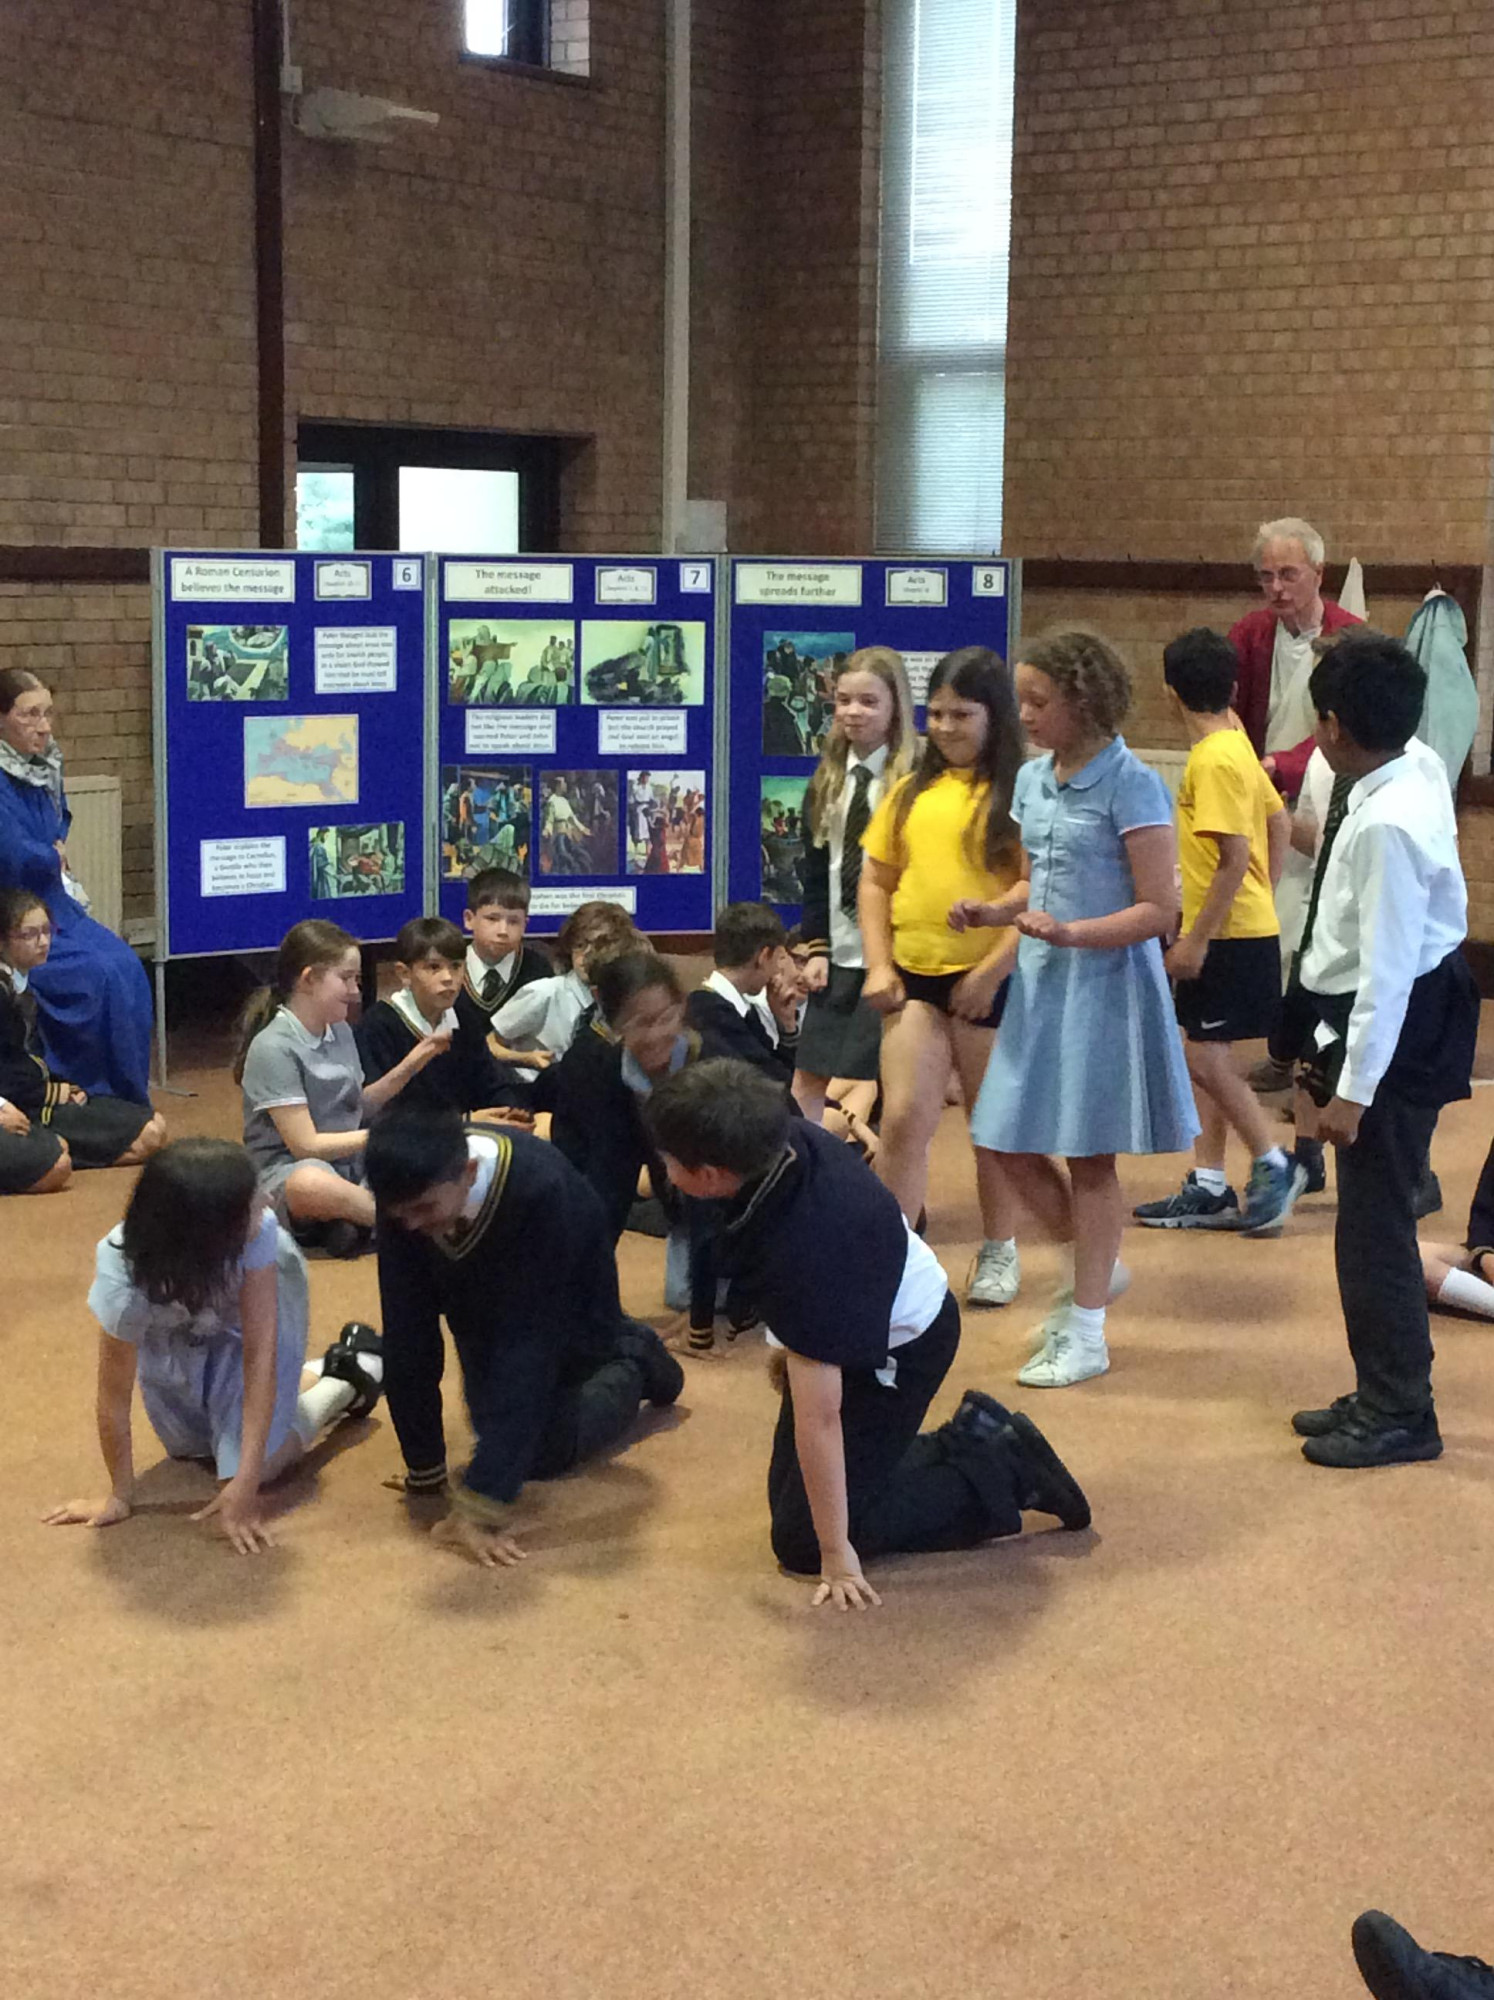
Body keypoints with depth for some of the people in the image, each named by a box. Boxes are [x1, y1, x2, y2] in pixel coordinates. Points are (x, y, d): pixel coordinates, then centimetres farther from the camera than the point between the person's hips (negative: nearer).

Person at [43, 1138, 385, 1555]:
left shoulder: (258, 1232, -42)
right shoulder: (126, 1278, -42)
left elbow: (259, 1354, -37)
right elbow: (115, 1397, -27)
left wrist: (245, 1483, -40)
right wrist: (120, 1497, -18)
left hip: (251, 1312, -1)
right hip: (173, 1337, 2)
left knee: (258, 1461, -12)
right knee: (191, 1448, 18)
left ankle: (345, 1383, 14)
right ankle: (319, 1374, 34)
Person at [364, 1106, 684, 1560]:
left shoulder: (540, 1190, -44)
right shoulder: (406, 1192, -32)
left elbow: (528, 1342, -44)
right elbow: (409, 1329, -26)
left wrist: (482, 1504, -47)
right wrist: (424, 1472, -22)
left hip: (562, 1310, -4)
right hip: (482, 1310, 4)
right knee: (497, 1432, 16)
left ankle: (632, 1363, 18)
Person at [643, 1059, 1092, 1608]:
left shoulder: (798, 1254, -42)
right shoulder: (785, 1139, -21)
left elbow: (819, 1418, -36)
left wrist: (836, 1556, -28)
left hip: (900, 1353, -9)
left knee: (802, 1542, -4)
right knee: (789, 1496, 19)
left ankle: (1003, 1474, 2)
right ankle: (970, 1441, 21)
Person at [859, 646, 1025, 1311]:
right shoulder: (912, 791, 9)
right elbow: (875, 882, 13)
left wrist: (991, 970, -16)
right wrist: (880, 965, 2)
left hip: (991, 981, -3)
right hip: (914, 978, 3)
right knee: (903, 1118, -5)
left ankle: (998, 1251, 29)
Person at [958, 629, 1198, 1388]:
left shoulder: (1130, 787, -14)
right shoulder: (1032, 780, 8)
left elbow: (1158, 909, -15)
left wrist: (1072, 934, -28)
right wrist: (992, 912, -1)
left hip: (1105, 983, -7)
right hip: (1041, 981, 7)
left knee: (1088, 1157, 1)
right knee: (1013, 1144, 8)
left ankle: (1085, 1334, 14)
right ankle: (1094, 1269, 33)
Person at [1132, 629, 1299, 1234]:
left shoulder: (1215, 760, -19)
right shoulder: (1234, 746, 10)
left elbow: (1234, 859, -22)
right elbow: (1279, 822, 19)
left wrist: (1196, 939, -20)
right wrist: (1263, 893, 22)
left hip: (1229, 936, -10)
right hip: (1240, 928, 10)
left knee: (1205, 1056, -6)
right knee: (1199, 1054, 11)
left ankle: (1274, 1168, 6)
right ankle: (1208, 1188, 15)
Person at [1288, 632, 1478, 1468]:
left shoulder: (1387, 826, -25)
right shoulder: (1417, 772, 2)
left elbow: (1387, 969, -24)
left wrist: (1354, 1089, -20)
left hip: (1397, 1035, -10)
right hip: (1411, 1021, 10)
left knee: (1374, 1228, 0)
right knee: (1372, 1221, 18)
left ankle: (1399, 1415, 12)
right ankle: (1381, 1396, 30)